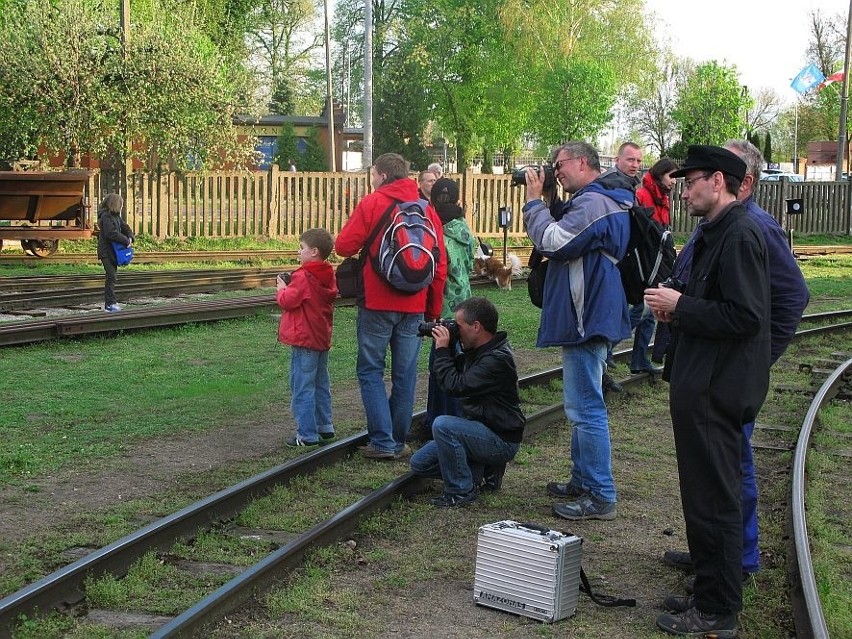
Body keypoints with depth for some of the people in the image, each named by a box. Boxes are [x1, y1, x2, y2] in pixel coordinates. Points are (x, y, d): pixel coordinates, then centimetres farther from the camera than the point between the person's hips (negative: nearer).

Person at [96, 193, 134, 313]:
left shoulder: (116, 216, 14)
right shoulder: (106, 216, -15)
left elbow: (125, 227, 17)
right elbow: (112, 233, -24)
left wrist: (130, 238, -3)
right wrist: (126, 241, -16)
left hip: (113, 251, 10)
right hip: (106, 252, -10)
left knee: (112, 277, 12)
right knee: (111, 277, -11)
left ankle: (110, 303, 19)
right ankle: (110, 304, -9)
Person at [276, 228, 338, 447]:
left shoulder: (303, 277, -17)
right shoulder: (328, 277, 8)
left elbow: (288, 301, -17)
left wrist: (282, 289, 1)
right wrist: (290, 288, 12)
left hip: (304, 340, -9)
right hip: (322, 339, 9)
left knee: (302, 388, -4)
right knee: (321, 386, 17)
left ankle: (307, 435, -3)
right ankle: (324, 427, 24)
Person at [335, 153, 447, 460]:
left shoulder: (371, 204, -5)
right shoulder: (427, 209, 8)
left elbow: (343, 247, -7)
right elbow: (441, 263, 7)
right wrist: (434, 307, 14)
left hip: (377, 304, -4)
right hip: (414, 307, 4)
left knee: (370, 371, 5)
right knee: (405, 374, 10)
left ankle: (382, 441, -2)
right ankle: (399, 442, 16)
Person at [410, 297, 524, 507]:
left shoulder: (497, 359, -24)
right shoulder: (477, 351, 6)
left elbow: (456, 386, -30)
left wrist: (443, 349, -19)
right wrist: (446, 349, 0)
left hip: (501, 440, -10)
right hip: (481, 428, 10)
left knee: (443, 425, -31)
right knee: (420, 463, 5)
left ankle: (462, 492, -17)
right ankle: (485, 468, 11)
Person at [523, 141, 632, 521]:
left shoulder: (593, 202, -17)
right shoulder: (600, 200, 18)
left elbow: (552, 242, -23)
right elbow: (562, 239, 18)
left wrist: (534, 199, -13)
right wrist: (542, 204, 6)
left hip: (586, 319, -12)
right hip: (588, 317, 12)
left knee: (586, 408, -8)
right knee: (583, 407, 18)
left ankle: (600, 496, -3)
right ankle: (582, 481, 28)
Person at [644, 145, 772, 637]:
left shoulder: (739, 235, -17)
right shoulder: (716, 232, 15)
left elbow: (744, 317, -24)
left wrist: (681, 306, -16)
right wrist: (678, 307, 7)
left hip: (716, 392, -11)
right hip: (704, 386, 11)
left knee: (714, 502, -2)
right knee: (706, 498, 18)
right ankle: (711, 594, 30)